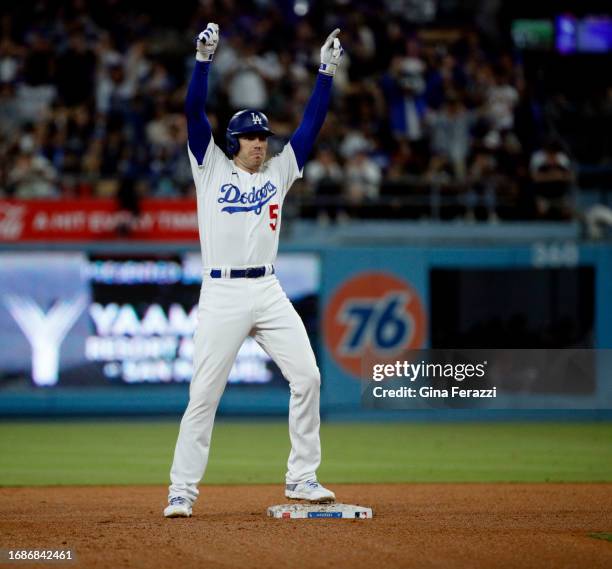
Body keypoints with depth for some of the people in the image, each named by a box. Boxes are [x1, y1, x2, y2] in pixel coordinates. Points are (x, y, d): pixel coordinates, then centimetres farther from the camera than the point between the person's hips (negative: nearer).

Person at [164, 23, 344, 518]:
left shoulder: (279, 172, 16)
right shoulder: (212, 169, 7)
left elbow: (312, 124, 12)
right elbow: (195, 114, -3)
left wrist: (327, 72, 5)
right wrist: (204, 59, -11)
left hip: (269, 292, 4)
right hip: (222, 295, -4)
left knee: (307, 377, -5)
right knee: (204, 394, -5)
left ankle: (302, 478, 5)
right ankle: (182, 491, -2)